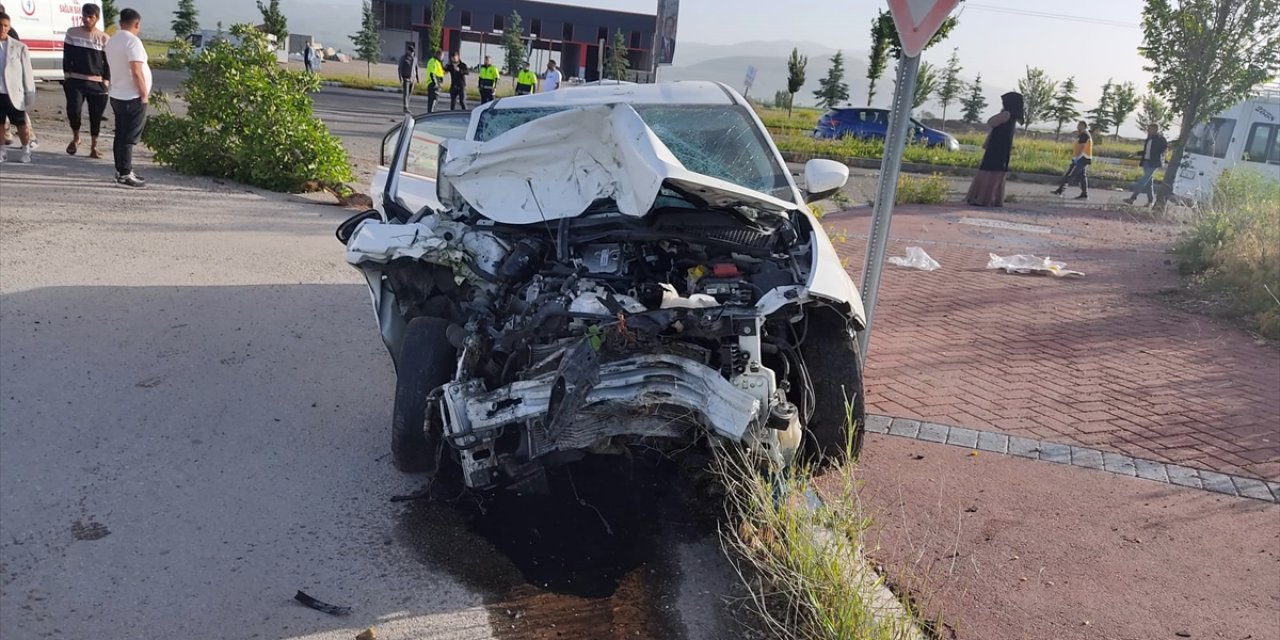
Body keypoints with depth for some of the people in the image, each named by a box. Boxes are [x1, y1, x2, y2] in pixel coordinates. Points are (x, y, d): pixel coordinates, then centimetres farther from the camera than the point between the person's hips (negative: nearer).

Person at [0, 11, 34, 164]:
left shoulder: (19, 48, -4)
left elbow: (27, 73, -1)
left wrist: (30, 95, -3)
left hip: (14, 94, -2)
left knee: (22, 125, 6)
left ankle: (26, 151, 22)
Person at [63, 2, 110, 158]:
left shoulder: (104, 38, 3)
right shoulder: (72, 32, 5)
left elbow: (108, 62, 5)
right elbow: (67, 56, 8)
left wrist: (106, 81, -3)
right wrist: (67, 76, 2)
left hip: (97, 83, 0)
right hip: (75, 80, 0)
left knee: (96, 115, 2)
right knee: (73, 110, -12)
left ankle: (93, 147, 15)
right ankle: (75, 138, 15)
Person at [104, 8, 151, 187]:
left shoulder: (112, 41, 13)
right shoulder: (132, 41, -16)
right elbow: (136, 71, -22)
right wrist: (144, 94, -15)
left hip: (117, 95, 9)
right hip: (132, 97, -9)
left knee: (121, 134, 13)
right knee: (129, 137, -6)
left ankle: (121, 170, 19)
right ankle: (125, 174, -6)